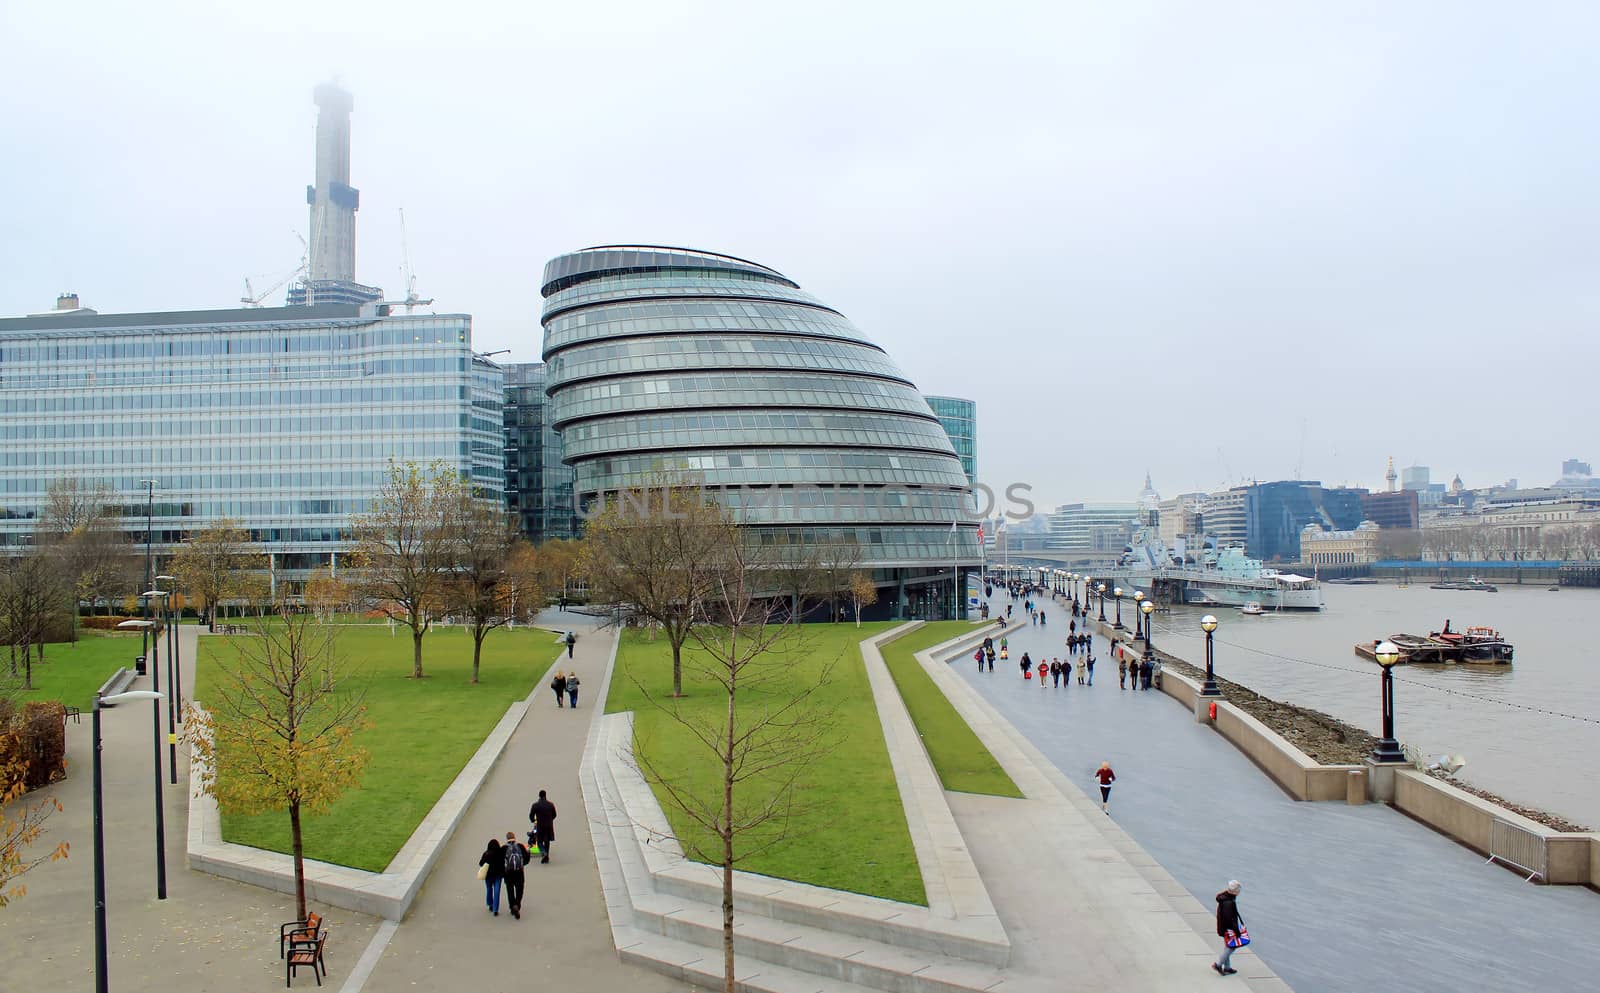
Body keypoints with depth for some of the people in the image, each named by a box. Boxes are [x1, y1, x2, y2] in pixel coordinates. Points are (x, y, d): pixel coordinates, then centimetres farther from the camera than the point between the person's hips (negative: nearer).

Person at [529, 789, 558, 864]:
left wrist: (534, 821, 19)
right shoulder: (551, 805, -3)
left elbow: (531, 816, -3)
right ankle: (546, 858, 15)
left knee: (539, 841, 11)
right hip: (549, 826, 2)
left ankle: (543, 852, -16)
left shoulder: (535, 805, -10)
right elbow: (554, 815, 6)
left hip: (539, 825, -2)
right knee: (547, 842, 13)